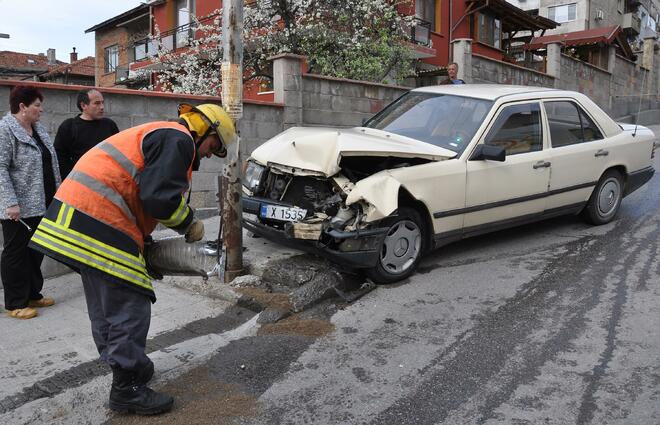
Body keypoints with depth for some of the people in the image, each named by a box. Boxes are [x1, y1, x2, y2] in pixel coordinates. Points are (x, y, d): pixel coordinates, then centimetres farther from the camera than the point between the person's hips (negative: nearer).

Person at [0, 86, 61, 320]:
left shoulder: (38, 129, 12)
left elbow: (50, 163, 18)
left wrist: (57, 193, 16)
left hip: (42, 204, 8)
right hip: (19, 208, -8)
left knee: (36, 251, 15)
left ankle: (33, 295, 27)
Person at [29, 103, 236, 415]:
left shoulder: (157, 136, 27)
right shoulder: (178, 138, -6)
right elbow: (160, 197, -20)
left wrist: (144, 249, 21)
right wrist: (190, 225, -1)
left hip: (76, 212, 11)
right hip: (100, 223, -11)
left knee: (106, 308, 20)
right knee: (129, 311, -3)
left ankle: (128, 368, 35)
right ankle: (128, 390, 8)